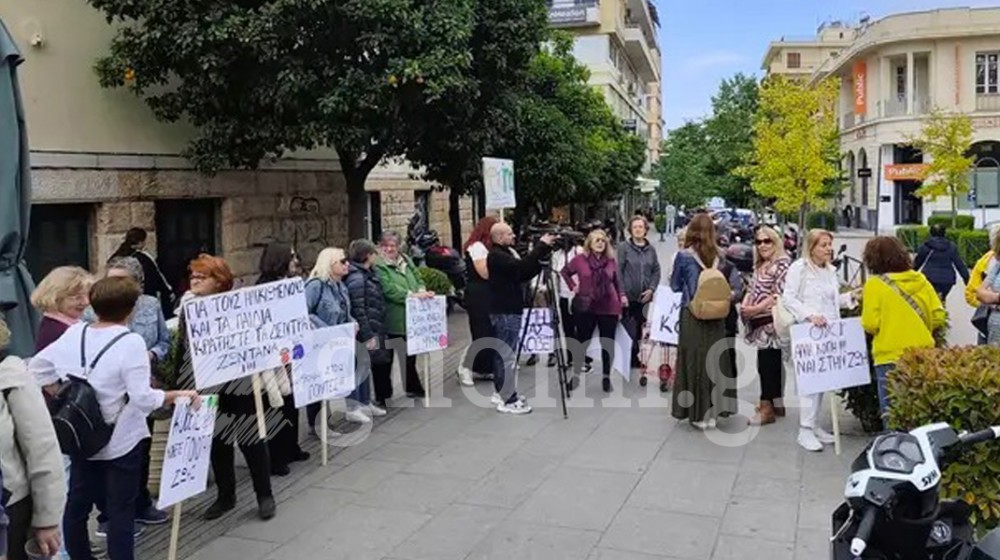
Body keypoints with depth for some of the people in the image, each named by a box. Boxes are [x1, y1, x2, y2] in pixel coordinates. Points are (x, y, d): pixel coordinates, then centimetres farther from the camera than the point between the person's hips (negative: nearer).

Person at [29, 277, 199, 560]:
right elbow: (142, 397, -23)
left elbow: (36, 368, 10)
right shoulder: (131, 342, -19)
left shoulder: (73, 334, 0)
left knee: (76, 504, 17)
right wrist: (179, 395, -12)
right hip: (121, 439, -6)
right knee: (121, 510, 4)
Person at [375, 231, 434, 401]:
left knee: (410, 354, 20)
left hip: (410, 318, 7)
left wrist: (422, 291, -8)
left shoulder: (406, 260, 13)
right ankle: (383, 395, 14)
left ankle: (413, 387, 36)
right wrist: (412, 295, -26)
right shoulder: (378, 265, -12)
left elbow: (418, 279, 14)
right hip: (391, 321, -7)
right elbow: (389, 289, -23)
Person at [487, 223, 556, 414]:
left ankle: (501, 392, 23)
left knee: (502, 353, 15)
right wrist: (541, 246, -23)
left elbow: (523, 274, 12)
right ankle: (508, 401, -6)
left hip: (509, 310, 10)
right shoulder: (496, 256, -14)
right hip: (505, 312, -10)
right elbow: (521, 267, -29)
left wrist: (542, 255, 0)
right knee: (507, 356, -8)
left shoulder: (506, 253, 17)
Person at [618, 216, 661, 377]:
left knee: (641, 329, 8)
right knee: (630, 329, -2)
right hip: (628, 296, -3)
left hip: (645, 297, 3)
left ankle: (635, 358, 19)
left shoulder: (651, 249, 7)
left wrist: (651, 289, -3)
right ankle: (633, 360, 9)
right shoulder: (624, 248, -4)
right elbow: (618, 271, -6)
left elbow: (656, 270, 10)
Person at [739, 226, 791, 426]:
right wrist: (744, 305, -1)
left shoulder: (783, 263, -9)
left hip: (772, 321, -8)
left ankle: (766, 408, -3)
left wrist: (755, 309, -17)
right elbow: (752, 288, 19)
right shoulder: (760, 265, 18)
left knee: (767, 363, -8)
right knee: (772, 363, 14)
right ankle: (777, 403, 22)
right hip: (760, 321, 8)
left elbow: (779, 293, -16)